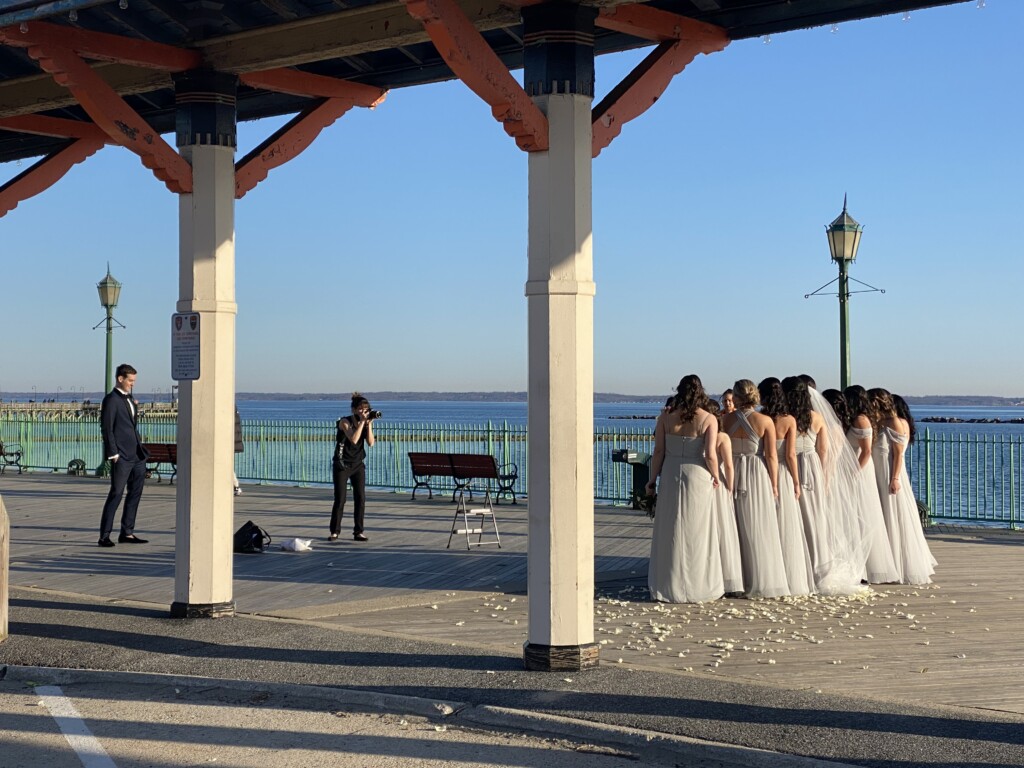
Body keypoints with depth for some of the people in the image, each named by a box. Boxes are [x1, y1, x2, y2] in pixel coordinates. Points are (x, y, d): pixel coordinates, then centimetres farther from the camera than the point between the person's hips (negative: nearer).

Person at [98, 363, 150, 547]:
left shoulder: (129, 399, 18)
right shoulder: (111, 400, -8)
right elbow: (106, 428, -13)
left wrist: (141, 449, 17)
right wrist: (113, 454, -17)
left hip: (136, 455, 9)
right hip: (121, 456, -9)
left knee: (135, 493, 10)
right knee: (116, 493, -6)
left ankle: (127, 533, 17)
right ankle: (104, 536, -1)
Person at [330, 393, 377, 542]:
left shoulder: (365, 422, 4)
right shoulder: (345, 422, -13)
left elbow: (370, 443, -8)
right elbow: (353, 439, -28)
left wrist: (369, 424, -15)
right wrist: (362, 421, -25)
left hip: (358, 464, 5)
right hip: (342, 464, -5)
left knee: (360, 498, -3)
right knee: (340, 499, -4)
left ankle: (358, 532, 2)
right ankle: (334, 531, 7)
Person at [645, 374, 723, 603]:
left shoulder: (665, 418, -2)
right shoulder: (708, 419, -8)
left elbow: (659, 452, -2)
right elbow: (710, 455, -12)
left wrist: (653, 480, 8)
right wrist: (716, 478, 4)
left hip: (671, 475, 2)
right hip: (698, 476, -2)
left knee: (670, 532, 10)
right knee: (697, 533, 7)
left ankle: (669, 587, 14)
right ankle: (698, 587, 12)